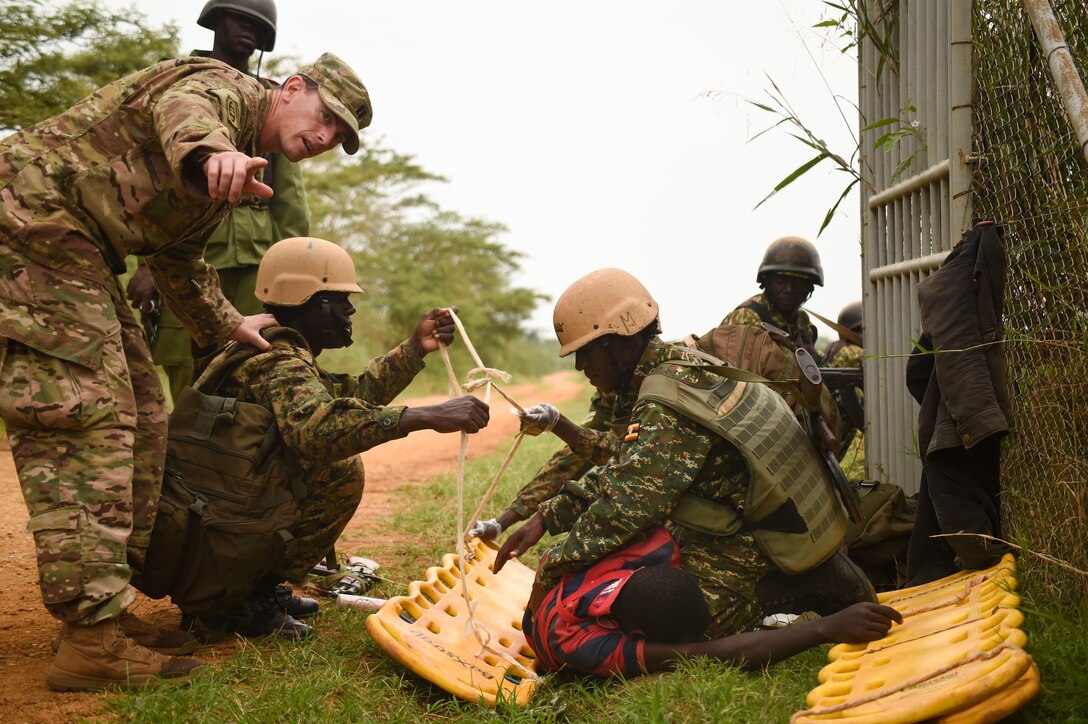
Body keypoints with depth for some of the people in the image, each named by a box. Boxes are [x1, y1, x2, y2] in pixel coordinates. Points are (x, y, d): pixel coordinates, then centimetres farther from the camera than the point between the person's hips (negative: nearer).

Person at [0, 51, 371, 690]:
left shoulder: (240, 166, 23)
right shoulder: (225, 88, -6)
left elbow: (178, 255, 32)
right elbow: (181, 109, -32)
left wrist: (225, 324, 31)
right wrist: (211, 154, -53)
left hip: (78, 249, 11)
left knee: (139, 414, 10)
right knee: (84, 411, -17)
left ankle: (104, 608, 15)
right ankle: (93, 637, -19)